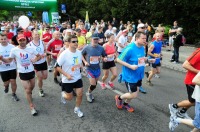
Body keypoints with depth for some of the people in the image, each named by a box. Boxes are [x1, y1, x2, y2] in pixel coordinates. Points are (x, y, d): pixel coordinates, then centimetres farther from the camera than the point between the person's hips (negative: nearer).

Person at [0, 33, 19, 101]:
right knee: (6, 83, 13)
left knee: (13, 82, 3)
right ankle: (6, 86, 50)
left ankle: (14, 94, 25)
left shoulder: (12, 46, -6)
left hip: (12, 68, 0)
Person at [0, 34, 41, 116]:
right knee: (28, 91, -1)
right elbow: (9, 60, -1)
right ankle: (32, 107, 14)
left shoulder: (30, 49, -6)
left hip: (31, 71, 3)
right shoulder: (14, 50, -10)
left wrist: (34, 60, -15)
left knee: (32, 87, 24)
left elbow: (39, 56, 5)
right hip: (22, 73, -3)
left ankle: (29, 95, 57)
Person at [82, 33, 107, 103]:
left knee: (95, 84, 17)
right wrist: (85, 62, -10)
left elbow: (104, 56, 7)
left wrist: (105, 58, -16)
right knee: (93, 85, -9)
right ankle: (88, 93, 24)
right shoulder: (87, 48, -11)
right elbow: (81, 55, 4)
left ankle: (89, 93, 45)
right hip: (90, 69, -3)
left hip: (97, 69, 4)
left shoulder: (101, 48, -6)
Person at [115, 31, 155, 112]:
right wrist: (130, 66, -28)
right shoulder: (130, 49, -25)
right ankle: (119, 98, 29)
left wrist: (149, 60, -2)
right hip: (130, 76, -8)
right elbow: (118, 60, -21)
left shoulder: (142, 48, 0)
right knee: (133, 95, 1)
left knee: (135, 93, 18)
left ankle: (125, 104, 44)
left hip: (139, 75, 8)